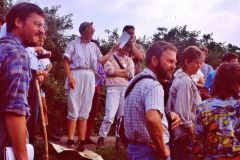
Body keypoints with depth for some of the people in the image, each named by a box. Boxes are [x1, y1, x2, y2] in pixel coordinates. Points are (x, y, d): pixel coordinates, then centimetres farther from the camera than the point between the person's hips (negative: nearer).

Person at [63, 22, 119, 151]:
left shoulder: (93, 46, 20)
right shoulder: (74, 43, 5)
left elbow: (102, 60, 21)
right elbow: (66, 61, -3)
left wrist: (112, 50, 18)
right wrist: (69, 76, -15)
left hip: (90, 78, 5)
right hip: (76, 75, -5)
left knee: (85, 110, 6)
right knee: (73, 109, -6)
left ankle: (81, 141, 10)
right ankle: (70, 140, -3)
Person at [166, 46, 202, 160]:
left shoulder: (180, 78, 11)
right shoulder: (186, 81, -19)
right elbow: (184, 115, -24)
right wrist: (194, 135, -15)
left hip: (180, 134, 10)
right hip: (185, 136, -10)